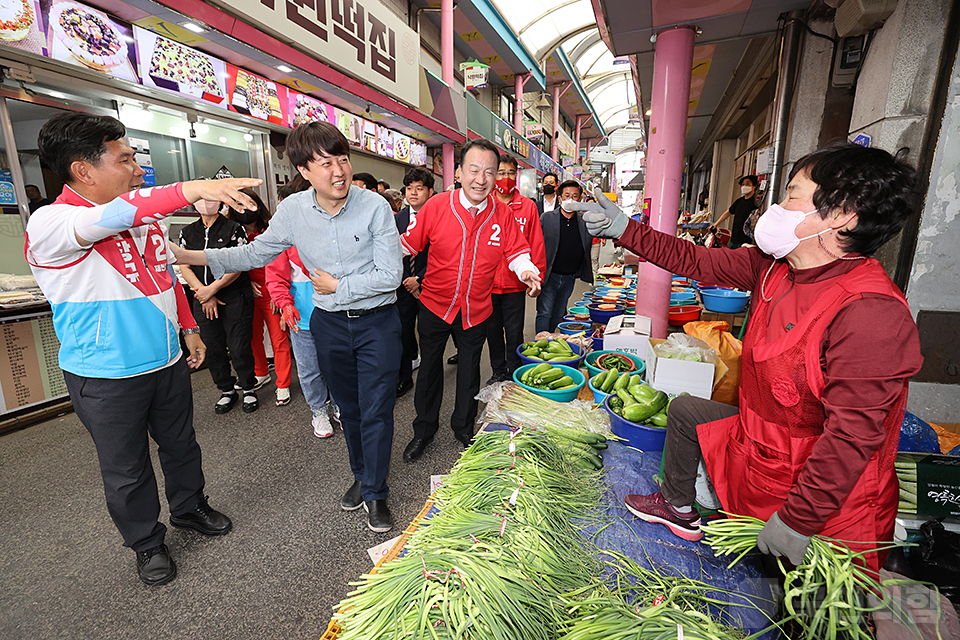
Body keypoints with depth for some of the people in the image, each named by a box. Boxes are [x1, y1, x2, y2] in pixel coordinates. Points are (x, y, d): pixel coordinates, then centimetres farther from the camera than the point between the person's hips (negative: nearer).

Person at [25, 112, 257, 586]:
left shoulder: (146, 217, 4)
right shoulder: (49, 224, -18)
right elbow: (112, 217, -40)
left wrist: (188, 328, 16)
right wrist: (194, 188, -52)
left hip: (167, 361, 6)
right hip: (106, 378, -5)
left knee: (181, 445, 21)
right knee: (126, 470, 13)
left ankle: (189, 507, 45)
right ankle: (147, 543, 35)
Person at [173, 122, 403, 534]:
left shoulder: (374, 206, -15)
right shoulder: (292, 210, -4)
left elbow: (390, 275, -17)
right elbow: (256, 253, 8)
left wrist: (337, 287, -12)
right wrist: (191, 257, -1)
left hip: (377, 322, -3)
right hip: (328, 323, 4)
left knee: (376, 410, 2)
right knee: (348, 407, 17)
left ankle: (375, 493, 22)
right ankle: (362, 476, 40)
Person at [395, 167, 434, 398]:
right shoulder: (398, 217, 7)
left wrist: (419, 279, -14)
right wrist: (403, 280, -4)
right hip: (404, 285, 4)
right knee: (403, 333, 9)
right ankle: (405, 377, 25)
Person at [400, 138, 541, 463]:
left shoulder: (503, 213, -8)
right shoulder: (437, 206, -13)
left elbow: (517, 251, 0)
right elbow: (408, 243, -7)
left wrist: (527, 271, -20)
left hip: (476, 310, 1)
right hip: (435, 305, -1)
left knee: (469, 372, 17)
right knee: (429, 368, 14)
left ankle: (464, 428, 41)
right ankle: (424, 429, 37)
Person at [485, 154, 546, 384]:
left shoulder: (528, 206, 1)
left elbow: (536, 244, 1)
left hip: (515, 282, -2)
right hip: (487, 281, 2)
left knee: (514, 331, 6)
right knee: (493, 329, 13)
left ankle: (515, 374, 22)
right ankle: (498, 371, 30)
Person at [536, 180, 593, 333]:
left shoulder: (584, 223, 3)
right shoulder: (546, 218, -3)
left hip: (569, 278, 4)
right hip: (549, 276, -3)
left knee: (558, 314, 15)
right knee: (545, 313, -5)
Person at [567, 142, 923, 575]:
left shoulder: (870, 313, -33)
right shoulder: (773, 265, -8)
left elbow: (853, 434, -32)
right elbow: (697, 262, 0)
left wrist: (797, 521, -25)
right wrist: (624, 229, -2)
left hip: (824, 500, -8)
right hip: (758, 438, 8)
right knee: (684, 410, 20)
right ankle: (677, 507, 38)